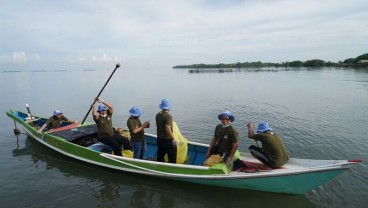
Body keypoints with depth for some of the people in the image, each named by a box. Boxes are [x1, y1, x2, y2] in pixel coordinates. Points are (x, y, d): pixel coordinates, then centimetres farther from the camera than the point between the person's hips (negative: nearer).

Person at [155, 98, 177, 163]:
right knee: (172, 158, 6)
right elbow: (167, 129, -28)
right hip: (167, 140, -7)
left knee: (160, 157, 19)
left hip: (159, 139, 8)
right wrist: (173, 139, -23)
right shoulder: (168, 116, -21)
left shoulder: (158, 115, 1)